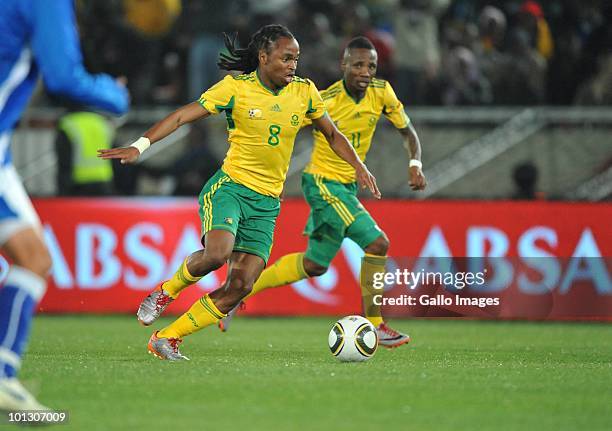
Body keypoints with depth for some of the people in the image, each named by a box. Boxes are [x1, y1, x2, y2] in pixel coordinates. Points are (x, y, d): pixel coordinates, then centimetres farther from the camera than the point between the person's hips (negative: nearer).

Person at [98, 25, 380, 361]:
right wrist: (140, 146, -17)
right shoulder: (236, 87, -6)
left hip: (266, 203, 4)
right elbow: (182, 116, -7)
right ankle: (166, 291, -2)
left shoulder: (304, 92, 5)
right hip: (230, 186, -4)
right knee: (218, 252, -32)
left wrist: (358, 165, 6)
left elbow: (332, 135, 20)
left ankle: (166, 339, 2)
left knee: (240, 287, -8)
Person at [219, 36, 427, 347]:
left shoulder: (382, 92, -5)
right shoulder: (324, 102, -21)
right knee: (377, 243, -19)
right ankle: (372, 325, -8)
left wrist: (415, 164, -10)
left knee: (314, 266, 16)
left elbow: (407, 131, 6)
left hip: (347, 187, 7)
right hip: (322, 182, -7)